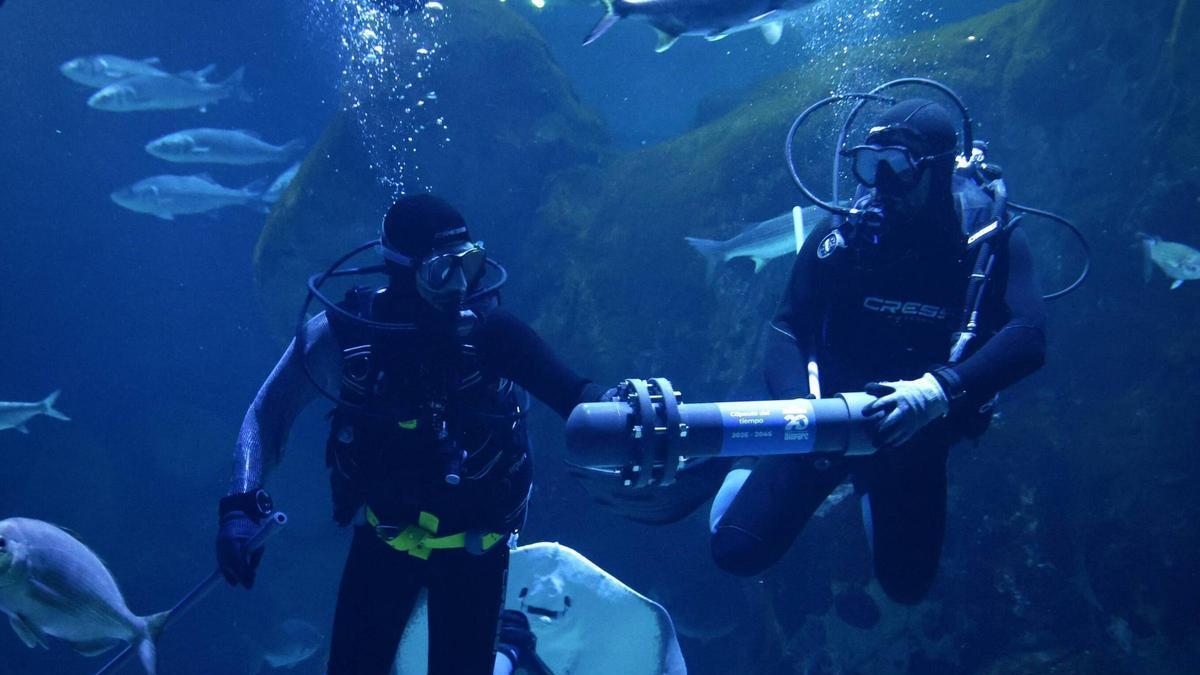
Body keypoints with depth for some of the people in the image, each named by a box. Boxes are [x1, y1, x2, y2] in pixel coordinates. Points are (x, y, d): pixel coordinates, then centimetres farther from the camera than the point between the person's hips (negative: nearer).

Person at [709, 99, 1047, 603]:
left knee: (907, 583, 8)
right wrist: (802, 403, -34)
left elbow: (1027, 337, -29)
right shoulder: (843, 234, -12)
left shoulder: (988, 237, -16)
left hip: (915, 429, 0)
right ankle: (750, 472, 26)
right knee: (738, 551, -10)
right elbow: (786, 333, -13)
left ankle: (873, 489, 38)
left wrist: (938, 390, -46)